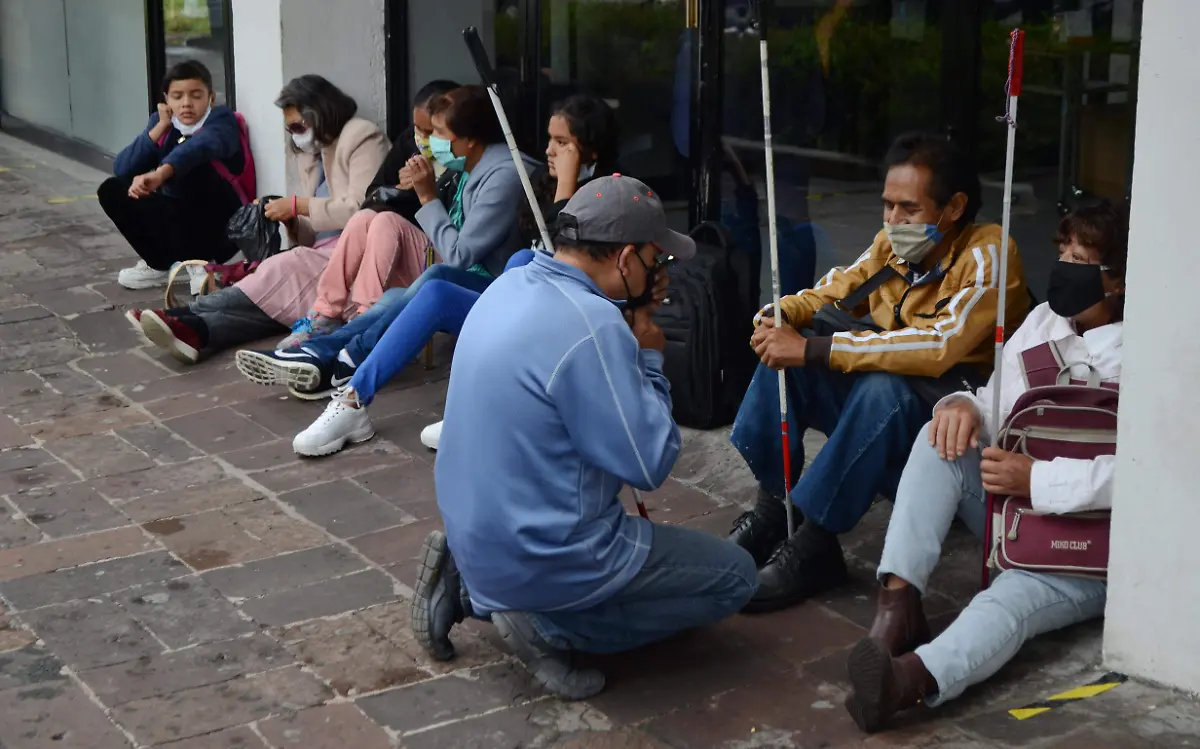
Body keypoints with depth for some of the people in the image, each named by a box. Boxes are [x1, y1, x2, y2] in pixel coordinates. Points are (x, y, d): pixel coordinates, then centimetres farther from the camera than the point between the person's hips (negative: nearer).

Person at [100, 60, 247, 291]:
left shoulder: (222, 119, -13)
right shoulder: (163, 123, 4)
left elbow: (199, 146, -39)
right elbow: (121, 169, -7)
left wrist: (158, 175, -56)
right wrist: (159, 127, -13)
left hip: (220, 230, -6)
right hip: (180, 224, 6)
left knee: (190, 164, -29)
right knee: (111, 190, -7)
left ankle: (202, 262, -19)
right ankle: (159, 264, -1)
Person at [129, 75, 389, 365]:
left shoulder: (361, 139, -1)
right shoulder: (312, 153, 24)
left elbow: (359, 210, -15)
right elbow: (314, 234, 18)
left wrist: (298, 205, -12)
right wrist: (289, 219, -3)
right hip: (325, 253, 7)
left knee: (287, 268, -31)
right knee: (273, 296, -23)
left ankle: (191, 319, -38)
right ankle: (197, 332, -49)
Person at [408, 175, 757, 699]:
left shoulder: (512, 287, 2)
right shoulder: (591, 326, -25)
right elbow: (649, 464, -19)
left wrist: (628, 323, 4)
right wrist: (649, 358, -7)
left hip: (475, 535, 9)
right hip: (543, 555, -9)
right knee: (734, 576, 5)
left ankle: (471, 587, 14)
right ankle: (549, 626, -4)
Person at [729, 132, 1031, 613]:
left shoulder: (987, 255, -19)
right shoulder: (893, 243, 1)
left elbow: (936, 347, -33)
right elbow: (834, 292, 12)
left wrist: (814, 349, -34)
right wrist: (780, 314, -14)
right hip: (876, 405, 7)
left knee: (882, 386, -36)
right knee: (784, 348, -7)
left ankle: (814, 546, -27)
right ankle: (770, 511, -8)